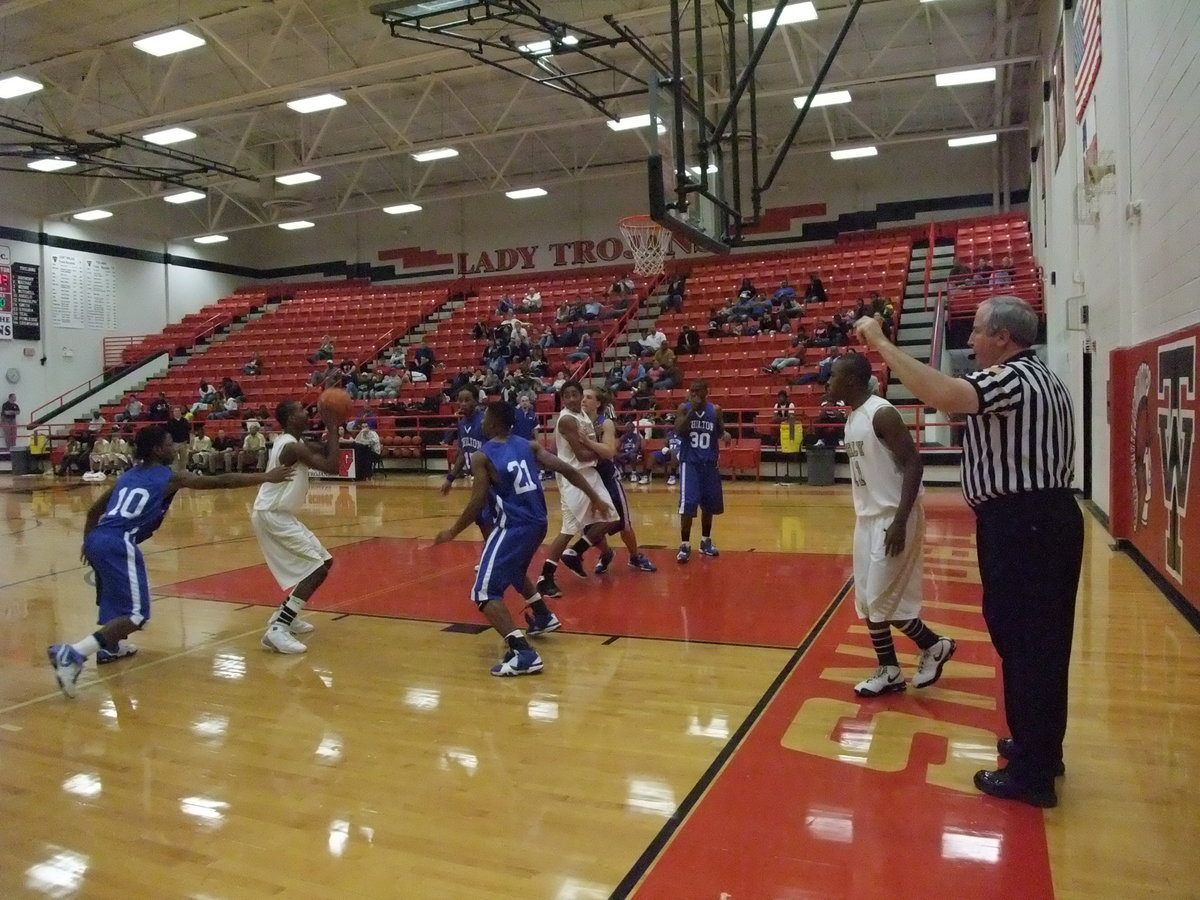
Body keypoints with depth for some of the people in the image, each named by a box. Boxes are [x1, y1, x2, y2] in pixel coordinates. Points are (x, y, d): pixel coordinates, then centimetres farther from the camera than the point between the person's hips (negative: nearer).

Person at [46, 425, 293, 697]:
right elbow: (220, 482, 1)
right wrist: (266, 478, 4)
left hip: (96, 540, 9)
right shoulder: (170, 477, 4)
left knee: (118, 594, 36)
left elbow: (94, 510, 30)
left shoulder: (127, 476, 24)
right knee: (135, 615, -8)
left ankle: (110, 647, 41)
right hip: (118, 545, -9)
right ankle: (73, 654, -22)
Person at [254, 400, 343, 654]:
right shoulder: (292, 447, -20)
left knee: (323, 561, 18)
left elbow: (324, 452, 20)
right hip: (271, 516, -10)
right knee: (318, 568, -15)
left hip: (278, 514, 10)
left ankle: (284, 614, 24)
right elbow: (331, 467, -26)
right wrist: (333, 429, -18)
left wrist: (332, 429, 4)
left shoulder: (293, 443, 11)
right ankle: (277, 630, -19)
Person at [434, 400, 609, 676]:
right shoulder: (528, 445, 7)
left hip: (513, 527, -7)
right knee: (514, 571, 35)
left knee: (484, 593, -4)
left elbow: (478, 504, -13)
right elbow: (566, 470, 2)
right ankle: (543, 617, 48)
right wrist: (594, 497, 9)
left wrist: (453, 532, 1)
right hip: (537, 523, 8)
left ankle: (523, 653, -18)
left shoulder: (481, 457, -8)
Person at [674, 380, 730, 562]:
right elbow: (678, 431, -17)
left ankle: (705, 541, 28)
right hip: (689, 462, -3)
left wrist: (725, 435, -15)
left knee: (709, 505, 11)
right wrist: (692, 410, -22)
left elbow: (720, 432, 9)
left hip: (709, 463, 3)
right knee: (688, 505, -12)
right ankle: (685, 545, -2)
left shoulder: (715, 410, 1)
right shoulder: (684, 408, -4)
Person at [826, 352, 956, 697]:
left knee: (883, 600, -4)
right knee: (868, 600, 10)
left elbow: (913, 465, -21)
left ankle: (934, 646, 19)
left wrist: (900, 521, -25)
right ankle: (889, 672, 21)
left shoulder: (881, 413, -19)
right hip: (868, 517, 9)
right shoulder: (852, 418, 10)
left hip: (893, 518, -9)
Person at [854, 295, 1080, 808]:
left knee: (1024, 643, -3)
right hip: (1044, 516, 11)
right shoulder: (1041, 380, 18)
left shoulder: (1011, 379, -16)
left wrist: (881, 343, -27)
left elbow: (943, 395, -36)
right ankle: (1039, 749, 31)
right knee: (1040, 641, 18)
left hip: (1019, 523, -11)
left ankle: (1032, 774, 8)